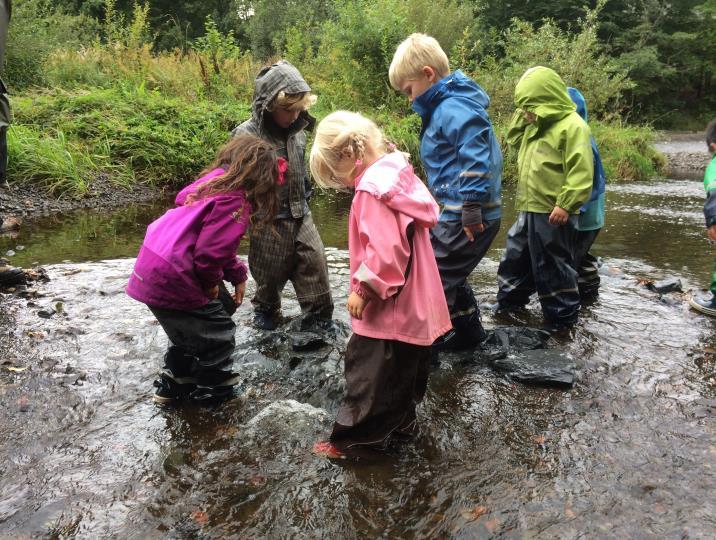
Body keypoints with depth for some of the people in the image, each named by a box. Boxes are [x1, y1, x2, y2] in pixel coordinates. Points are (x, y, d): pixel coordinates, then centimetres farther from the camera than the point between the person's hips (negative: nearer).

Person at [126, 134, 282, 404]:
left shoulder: (215, 181, 8)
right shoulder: (235, 201, -20)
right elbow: (209, 252, -25)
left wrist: (237, 275, 11)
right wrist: (211, 282, -5)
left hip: (151, 268, 9)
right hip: (170, 279, -9)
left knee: (191, 326, 29)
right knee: (218, 332, 11)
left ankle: (174, 384, 40)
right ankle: (211, 390, 30)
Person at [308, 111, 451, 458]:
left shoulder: (372, 189, -21)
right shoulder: (398, 175, 7)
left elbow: (385, 250, -28)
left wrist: (363, 289, -17)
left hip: (389, 305, -9)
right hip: (413, 300, 9)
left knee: (369, 372, 3)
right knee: (403, 366, 21)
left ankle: (351, 439, 16)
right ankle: (401, 421, 37)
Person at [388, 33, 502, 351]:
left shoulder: (454, 110, -18)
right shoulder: (445, 106, 15)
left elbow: (476, 161, -26)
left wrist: (471, 211, -24)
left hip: (465, 218, -10)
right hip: (458, 212, 10)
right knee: (450, 276, 21)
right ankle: (468, 331, 34)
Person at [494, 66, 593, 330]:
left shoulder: (572, 126, -15)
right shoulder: (536, 126, 14)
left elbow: (581, 171, -20)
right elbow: (514, 138, 28)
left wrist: (565, 205, -24)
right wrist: (522, 115, 13)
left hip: (553, 213, -9)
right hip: (529, 210, 9)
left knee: (552, 265, 2)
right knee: (516, 257, 19)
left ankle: (563, 316, 17)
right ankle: (509, 302, 35)